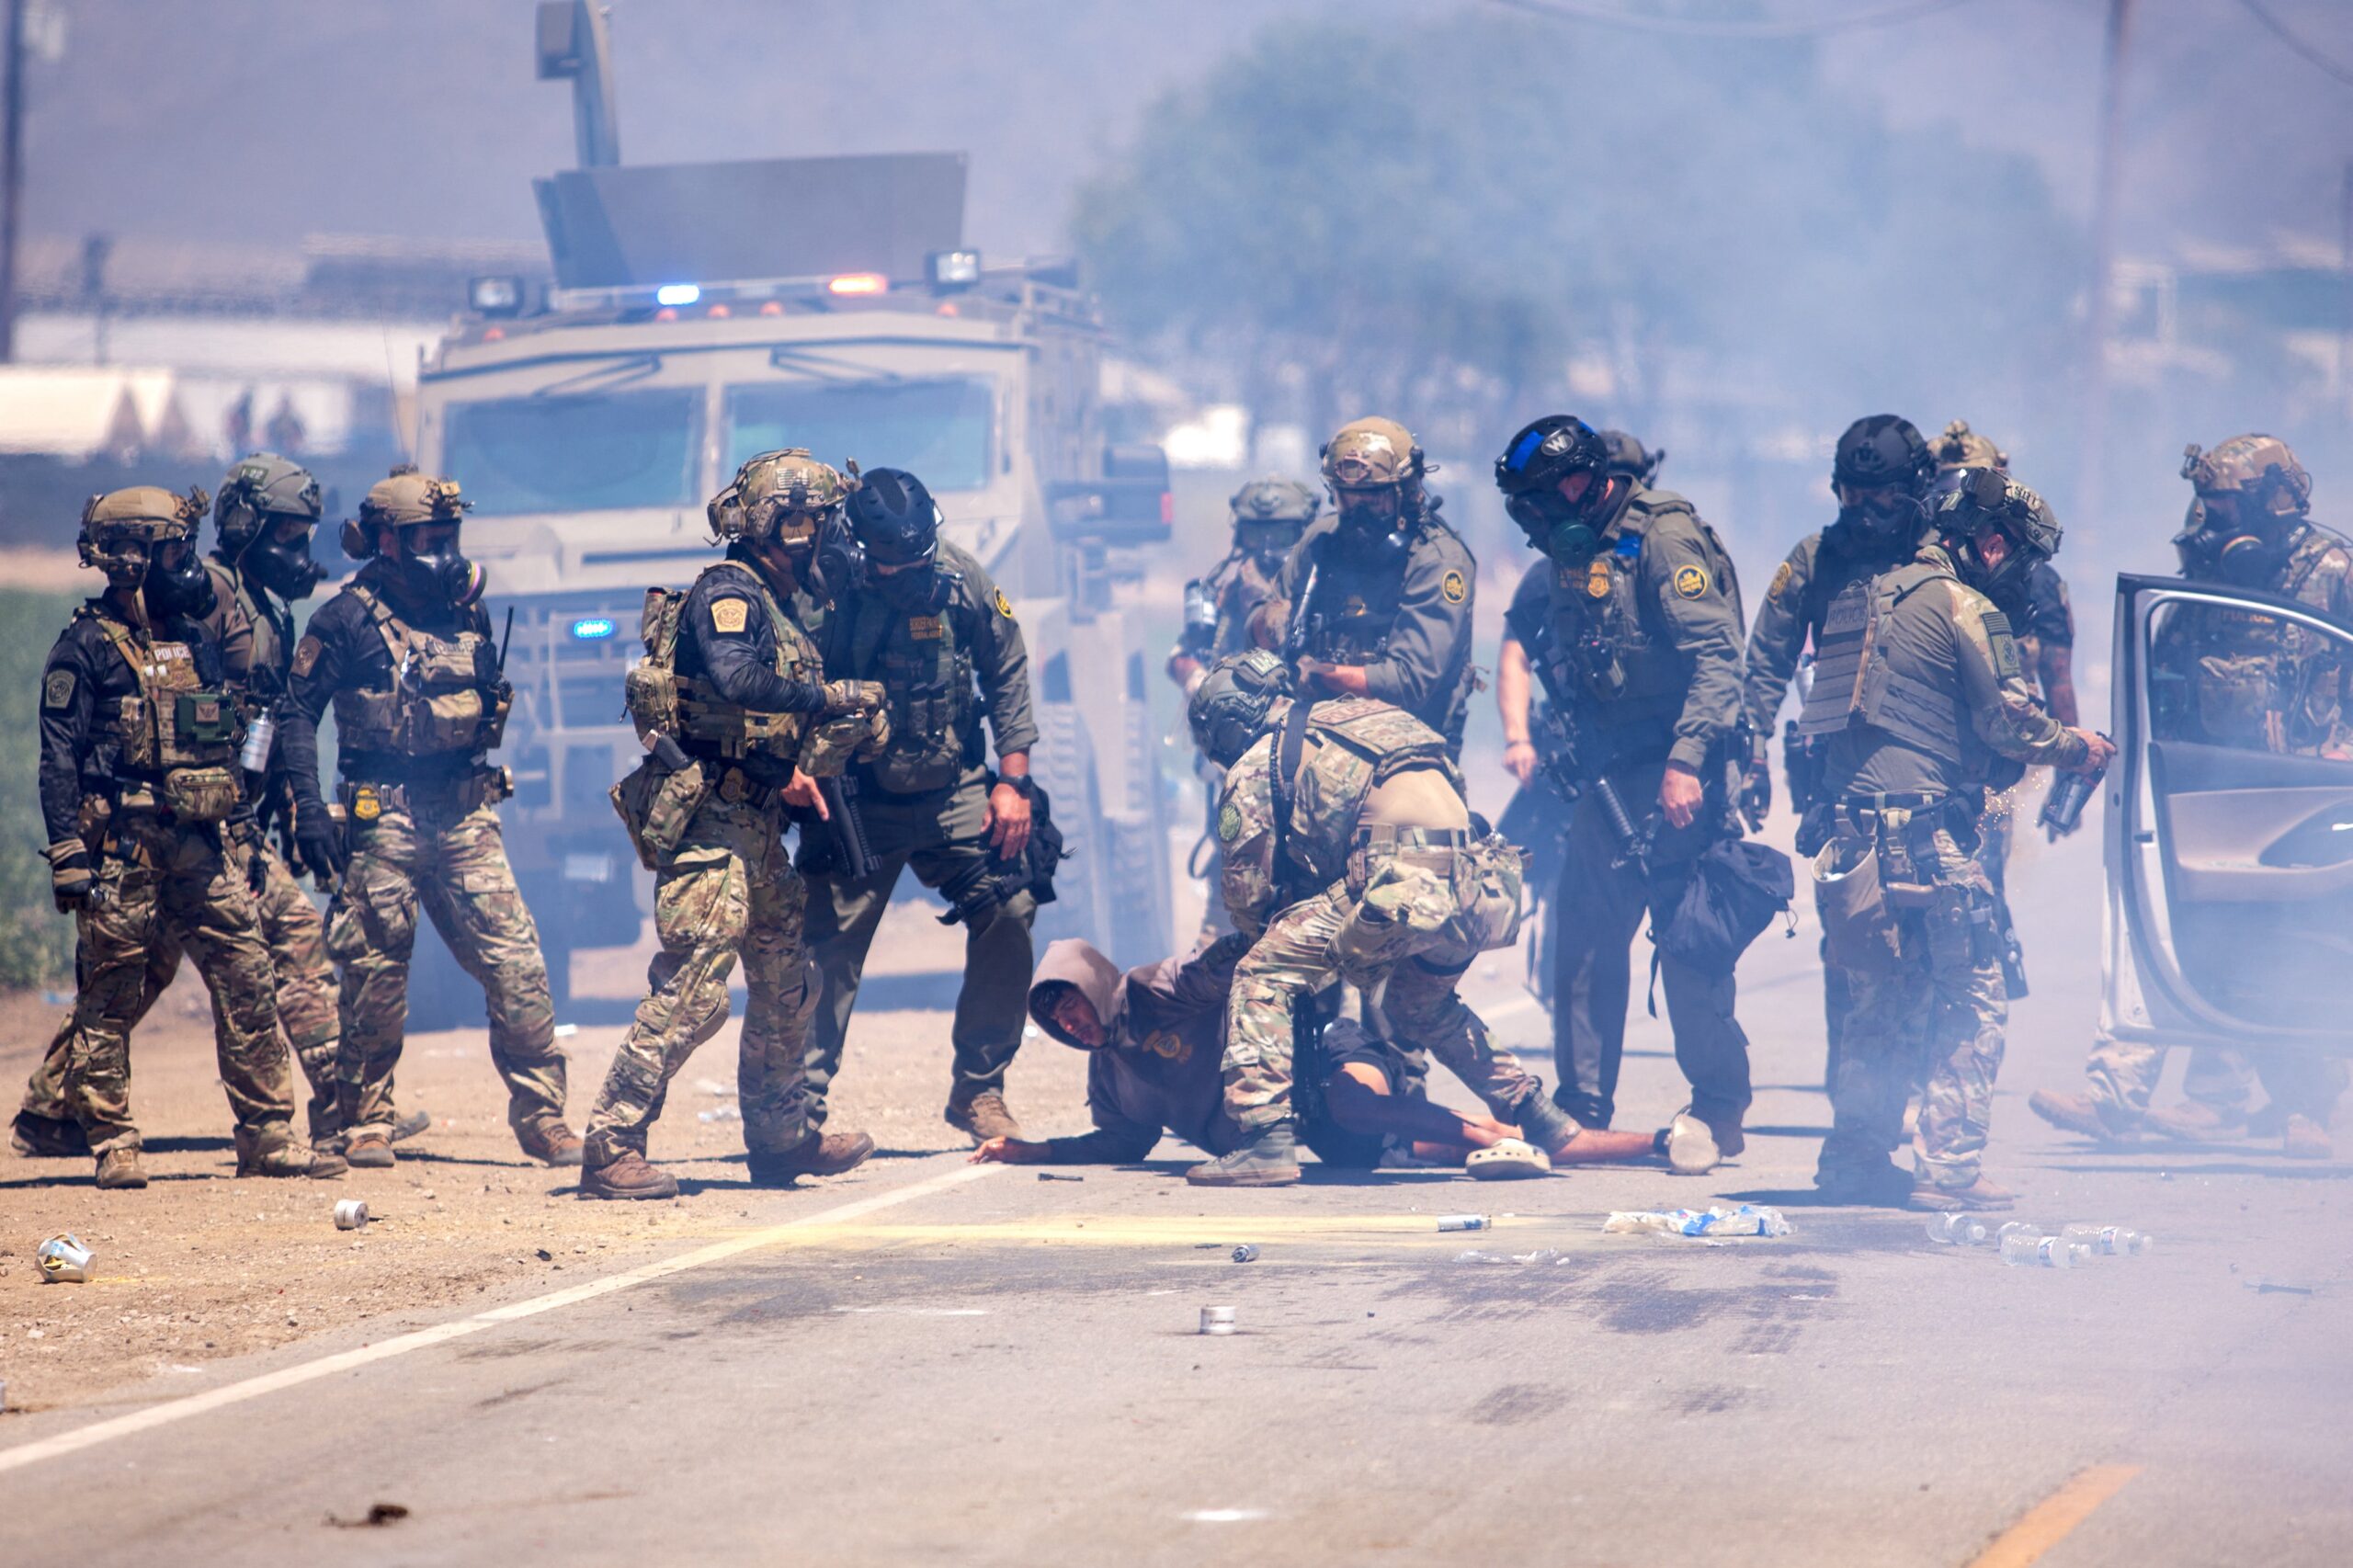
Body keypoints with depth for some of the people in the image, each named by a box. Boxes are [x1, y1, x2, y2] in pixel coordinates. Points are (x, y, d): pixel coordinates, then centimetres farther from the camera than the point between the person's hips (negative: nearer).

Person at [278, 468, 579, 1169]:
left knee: (517, 965, -5)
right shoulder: (348, 619, -4)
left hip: (465, 815, 4)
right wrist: (308, 809, -11)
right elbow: (297, 713, -3)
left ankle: (541, 1115, 0)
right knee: (376, 976, 2)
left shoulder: (469, 611, 12)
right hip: (383, 817, -4)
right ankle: (368, 1121, 14)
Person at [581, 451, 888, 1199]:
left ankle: (780, 1138, 29)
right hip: (709, 821, -10)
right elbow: (735, 679, -29)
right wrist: (834, 696, -22)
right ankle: (611, 1148, -14)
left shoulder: (774, 606, 20)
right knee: (692, 988, -15)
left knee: (786, 983, 17)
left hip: (755, 825, 10)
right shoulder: (729, 591, -10)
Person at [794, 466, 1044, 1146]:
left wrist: (1011, 782, -1)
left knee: (1009, 912, -8)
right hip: (856, 802, -3)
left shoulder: (964, 581, -7)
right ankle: (800, 1113, -3)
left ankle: (977, 1091, 6)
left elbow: (1007, 676, 4)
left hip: (952, 792, 3)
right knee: (830, 947, -10)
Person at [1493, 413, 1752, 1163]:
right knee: (1586, 932, 5)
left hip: (1676, 773, -8)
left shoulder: (1664, 536, -13)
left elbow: (1717, 656, -19)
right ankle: (1580, 1107, 11)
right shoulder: (1577, 551, 13)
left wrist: (1686, 763, -25)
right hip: (1611, 774, 8)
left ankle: (1718, 1111, 1)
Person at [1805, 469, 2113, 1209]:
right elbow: (2009, 723, -8)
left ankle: (1855, 1160, 17)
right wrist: (2078, 748, 9)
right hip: (1921, 836, -8)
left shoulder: (1868, 594, 18)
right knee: (1971, 1003, -1)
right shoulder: (1962, 606, -7)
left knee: (1881, 1005, 17)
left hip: (1849, 834, 8)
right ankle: (1950, 1169, -5)